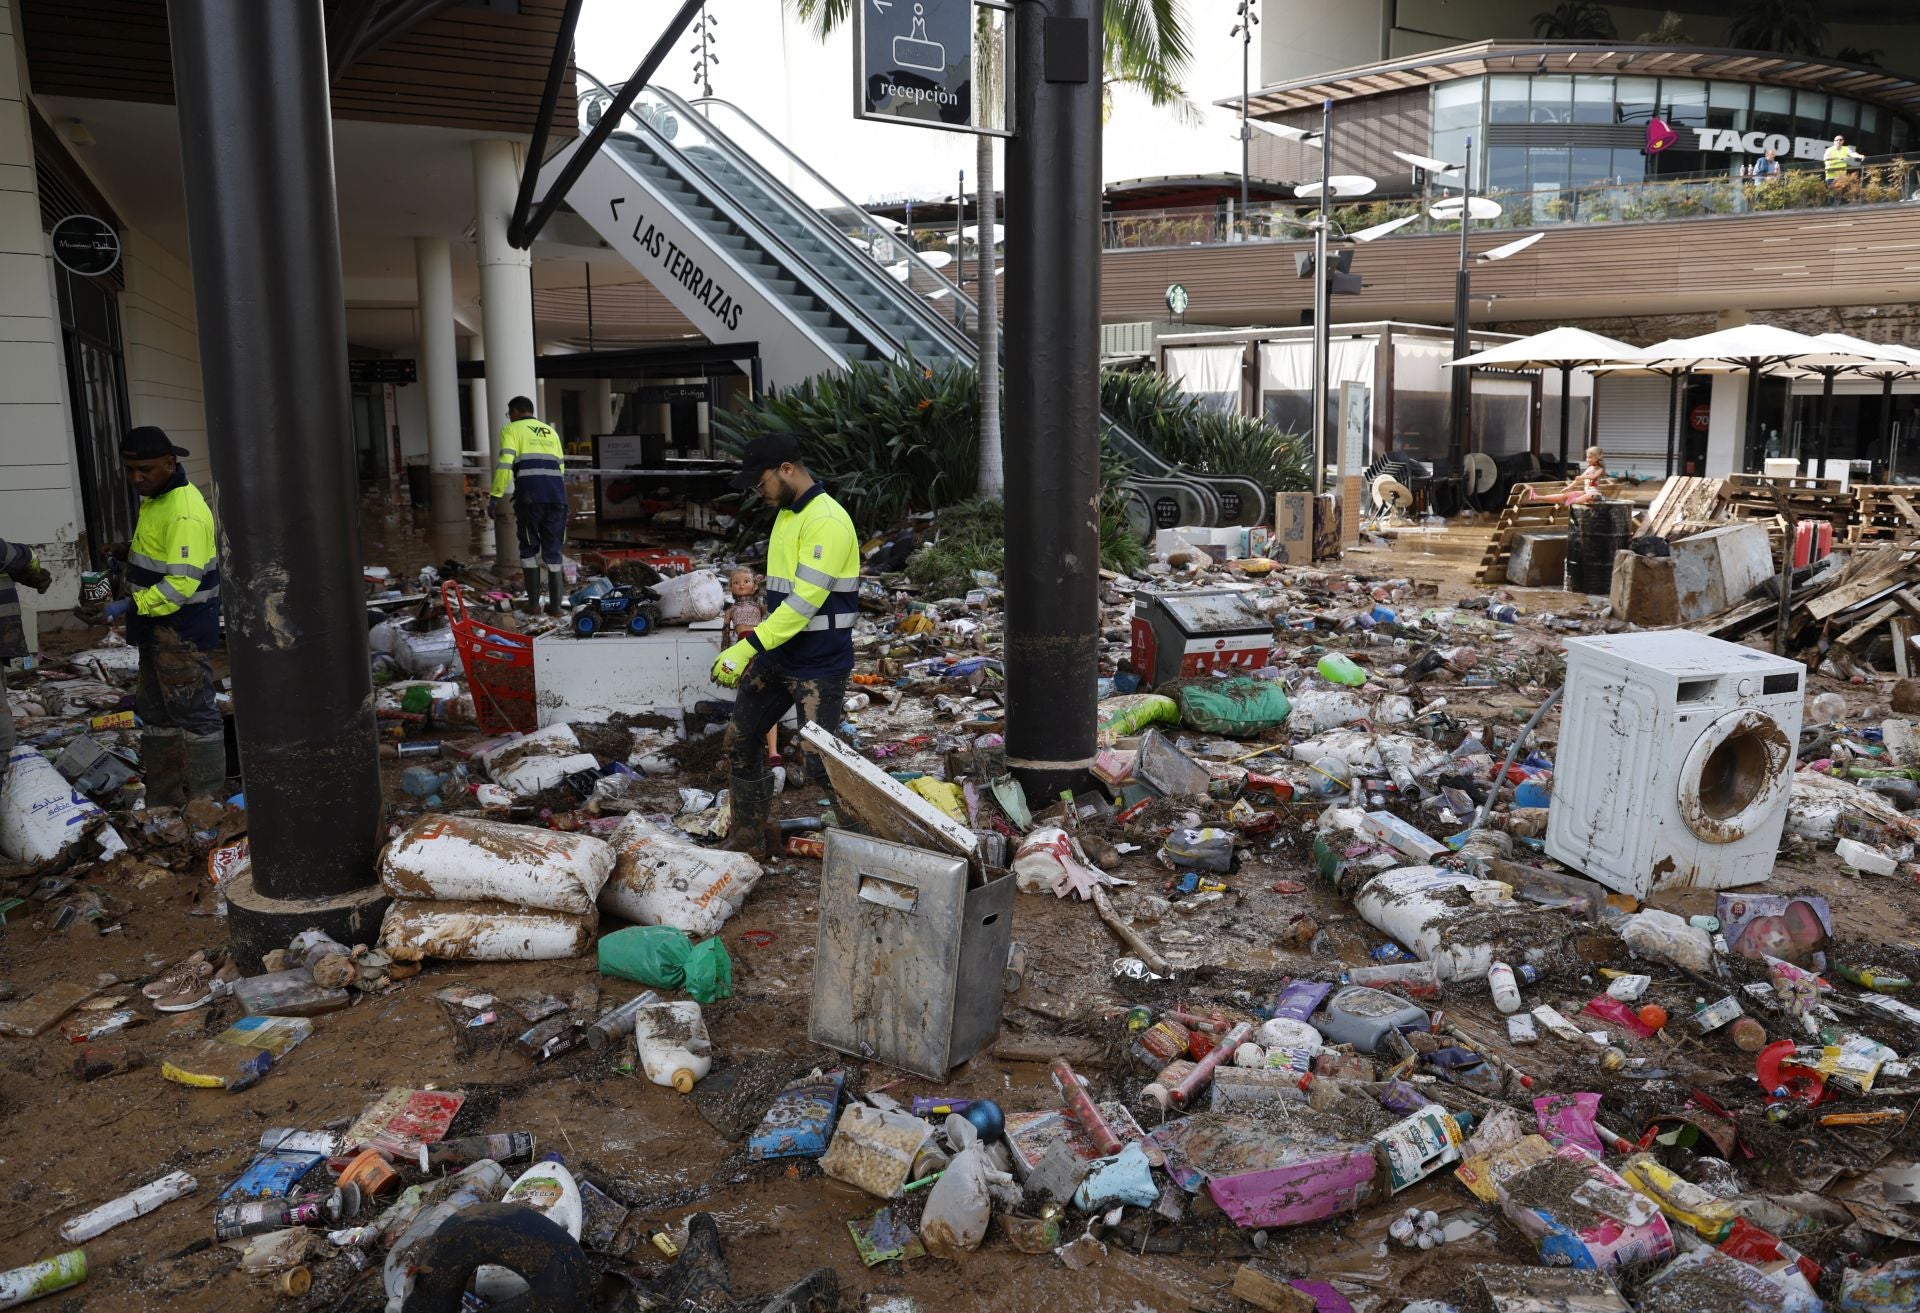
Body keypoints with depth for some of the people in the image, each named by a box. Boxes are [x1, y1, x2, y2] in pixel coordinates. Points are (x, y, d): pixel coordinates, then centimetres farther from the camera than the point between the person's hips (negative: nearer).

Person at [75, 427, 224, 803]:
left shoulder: (185, 513, -21)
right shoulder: (155, 498, 11)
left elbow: (182, 583, -27)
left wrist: (126, 607, -31)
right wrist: (130, 552, 9)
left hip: (183, 631, -11)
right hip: (159, 629, 11)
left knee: (193, 712, -4)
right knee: (156, 710, 17)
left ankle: (206, 801, 4)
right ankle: (163, 800, 27)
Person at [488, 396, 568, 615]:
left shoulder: (511, 429, 10)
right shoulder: (551, 432, 25)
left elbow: (504, 464, -4)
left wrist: (495, 497, -6)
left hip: (530, 497, -4)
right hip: (557, 497, 4)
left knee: (529, 548, 9)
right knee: (552, 550, 10)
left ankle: (533, 603, 6)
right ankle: (555, 604, 8)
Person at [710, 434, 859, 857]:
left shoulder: (826, 521, -19)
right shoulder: (786, 514, 12)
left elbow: (805, 601, -25)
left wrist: (748, 648, -26)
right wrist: (757, 646, 17)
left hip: (819, 665, -9)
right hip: (778, 654, 10)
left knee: (815, 765, -7)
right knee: (742, 742, 13)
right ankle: (748, 844, 27)